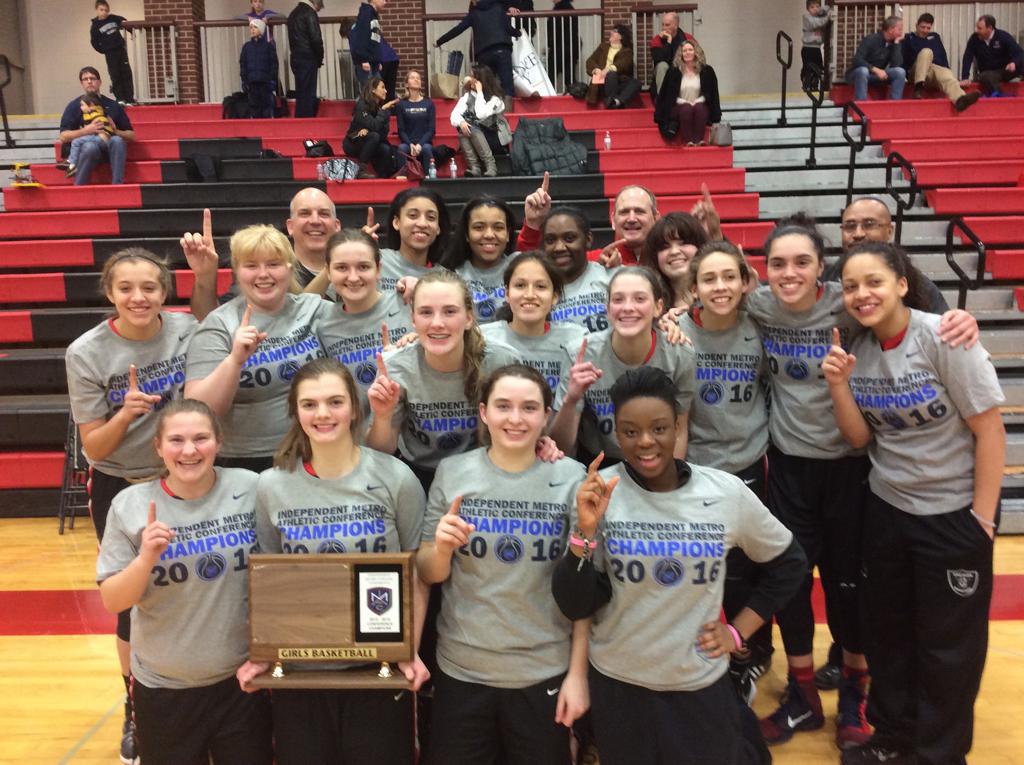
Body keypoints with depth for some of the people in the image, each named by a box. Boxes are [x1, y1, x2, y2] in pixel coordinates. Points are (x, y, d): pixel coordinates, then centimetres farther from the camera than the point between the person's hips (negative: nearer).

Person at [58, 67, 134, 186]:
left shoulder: (113, 105, 14)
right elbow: (63, 137, 0)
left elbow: (131, 135, 14)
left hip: (110, 148, 1)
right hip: (84, 147, -1)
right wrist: (86, 130, -15)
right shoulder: (74, 106, 10)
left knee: (117, 140, -33)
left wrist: (115, 131, -7)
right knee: (91, 147, -38)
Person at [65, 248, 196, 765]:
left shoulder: (188, 331, -12)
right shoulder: (86, 354, -15)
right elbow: (93, 448, -13)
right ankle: (137, 710, 31)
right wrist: (125, 414, -31)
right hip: (119, 488, -1)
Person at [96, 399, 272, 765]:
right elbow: (112, 602, -6)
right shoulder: (130, 505, -9)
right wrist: (145, 559, -23)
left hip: (241, 679, 0)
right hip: (162, 687, 0)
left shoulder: (251, 490, -9)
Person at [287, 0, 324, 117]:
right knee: (308, 95, -8)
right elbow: (316, 38, -15)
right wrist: (320, 58, -2)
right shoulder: (310, 13, -7)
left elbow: (293, 38, 19)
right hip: (308, 59, -8)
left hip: (296, 58, 8)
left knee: (301, 94, 11)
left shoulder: (293, 13, 20)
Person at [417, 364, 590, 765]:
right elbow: (429, 574, 3)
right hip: (462, 669, 1)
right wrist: (441, 548, -17)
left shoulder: (572, 478, -6)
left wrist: (578, 672, -4)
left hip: (545, 672, -1)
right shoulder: (452, 472, -3)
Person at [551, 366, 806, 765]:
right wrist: (586, 532, -27)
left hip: (700, 684, 1)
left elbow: (788, 562, 7)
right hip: (617, 684, 0)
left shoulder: (726, 492, -9)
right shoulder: (599, 492, -13)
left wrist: (738, 630, 2)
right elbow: (574, 606, -13)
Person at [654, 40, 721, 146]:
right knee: (686, 109, -34)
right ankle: (688, 140, -37)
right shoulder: (674, 71, 2)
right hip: (679, 106, -1)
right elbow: (667, 94, 2)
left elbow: (711, 92, 7)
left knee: (699, 108, -33)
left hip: (700, 106, 1)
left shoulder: (706, 70, 6)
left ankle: (699, 139, -35)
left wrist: (698, 101, -8)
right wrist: (684, 101, -9)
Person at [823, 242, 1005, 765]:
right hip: (886, 509, 5)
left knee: (947, 643, 8)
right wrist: (839, 385, -16)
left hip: (953, 513, -5)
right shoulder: (856, 350, -3)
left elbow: (990, 432, -15)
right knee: (888, 632, 15)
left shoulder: (943, 338, -18)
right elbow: (861, 438, 0)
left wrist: (981, 520, -12)